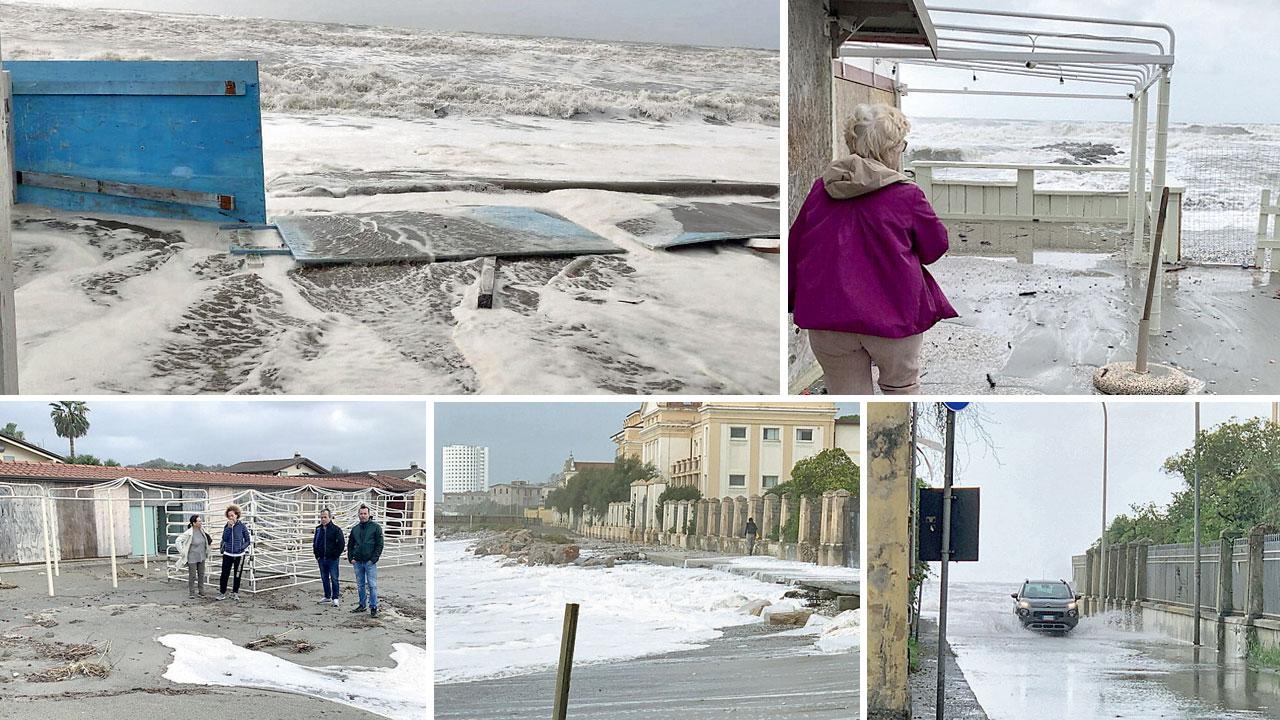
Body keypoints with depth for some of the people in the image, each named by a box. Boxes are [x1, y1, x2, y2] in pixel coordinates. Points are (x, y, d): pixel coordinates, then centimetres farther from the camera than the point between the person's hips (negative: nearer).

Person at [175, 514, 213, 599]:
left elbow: (207, 541, 21)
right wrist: (182, 552, -15)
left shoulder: (202, 530, -1)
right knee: (192, 576, 2)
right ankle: (191, 593, 14)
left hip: (201, 557, 6)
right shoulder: (189, 533, -19)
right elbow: (178, 541, -17)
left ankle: (201, 592, 22)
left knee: (201, 574, 12)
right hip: (192, 558, -6)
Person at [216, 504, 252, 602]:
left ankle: (235, 593, 20)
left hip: (239, 555, -2)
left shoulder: (242, 526, -4)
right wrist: (229, 527, -13)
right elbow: (224, 538, -8)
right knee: (224, 574, -2)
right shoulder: (227, 526, 4)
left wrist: (242, 547, -14)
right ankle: (222, 593, 8)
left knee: (237, 575, 8)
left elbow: (248, 540, 1)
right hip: (227, 554, 2)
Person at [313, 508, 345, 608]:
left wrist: (336, 555, -10)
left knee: (334, 579, -4)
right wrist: (317, 555, 10)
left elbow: (341, 543, -7)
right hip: (322, 559, 5)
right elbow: (315, 543, 19)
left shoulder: (336, 529, -6)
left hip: (332, 559, -5)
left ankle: (335, 598, 1)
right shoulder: (318, 529, 9)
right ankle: (327, 597, 21)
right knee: (324, 579, 12)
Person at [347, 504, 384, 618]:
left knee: (372, 585, -5)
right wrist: (351, 558, 5)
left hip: (370, 561, -5)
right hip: (357, 562, 5)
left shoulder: (376, 527, -2)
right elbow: (350, 545, 18)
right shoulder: (355, 529, 12)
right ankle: (362, 605, 20)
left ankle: (373, 608, -3)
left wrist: (374, 559, -12)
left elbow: (379, 544, -4)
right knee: (360, 585, 11)